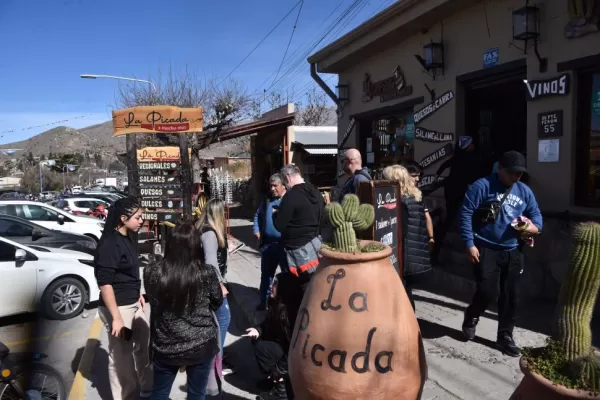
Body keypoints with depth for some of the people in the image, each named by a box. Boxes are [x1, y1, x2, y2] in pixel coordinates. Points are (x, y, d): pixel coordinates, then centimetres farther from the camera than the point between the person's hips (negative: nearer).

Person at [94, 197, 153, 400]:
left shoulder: (129, 238, 5)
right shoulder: (109, 244, -21)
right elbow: (104, 283, -23)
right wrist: (116, 317, -23)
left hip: (135, 304, 9)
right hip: (118, 307, -9)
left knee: (145, 347, 21)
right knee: (120, 356, 8)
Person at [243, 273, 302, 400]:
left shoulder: (293, 310, -28)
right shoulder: (276, 303, -2)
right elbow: (269, 324, 12)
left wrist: (279, 372, -18)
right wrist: (258, 330, -10)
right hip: (285, 344, 9)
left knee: (261, 348, -17)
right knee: (256, 339, 1)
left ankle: (280, 389, -5)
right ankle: (274, 377, 10)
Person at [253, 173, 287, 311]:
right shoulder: (267, 200, 9)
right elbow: (258, 215, 21)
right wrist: (256, 230, 9)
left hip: (285, 244, -5)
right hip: (268, 244, 6)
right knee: (266, 274, 17)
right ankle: (264, 301, 31)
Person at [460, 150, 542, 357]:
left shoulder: (524, 191, 10)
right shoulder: (482, 186, -9)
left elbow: (536, 215, 18)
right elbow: (465, 214, -12)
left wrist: (534, 227, -6)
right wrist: (469, 244, -16)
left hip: (513, 251, 6)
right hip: (486, 249, -5)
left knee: (511, 295, 7)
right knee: (487, 292, -10)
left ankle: (505, 336, 22)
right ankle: (471, 318, 21)